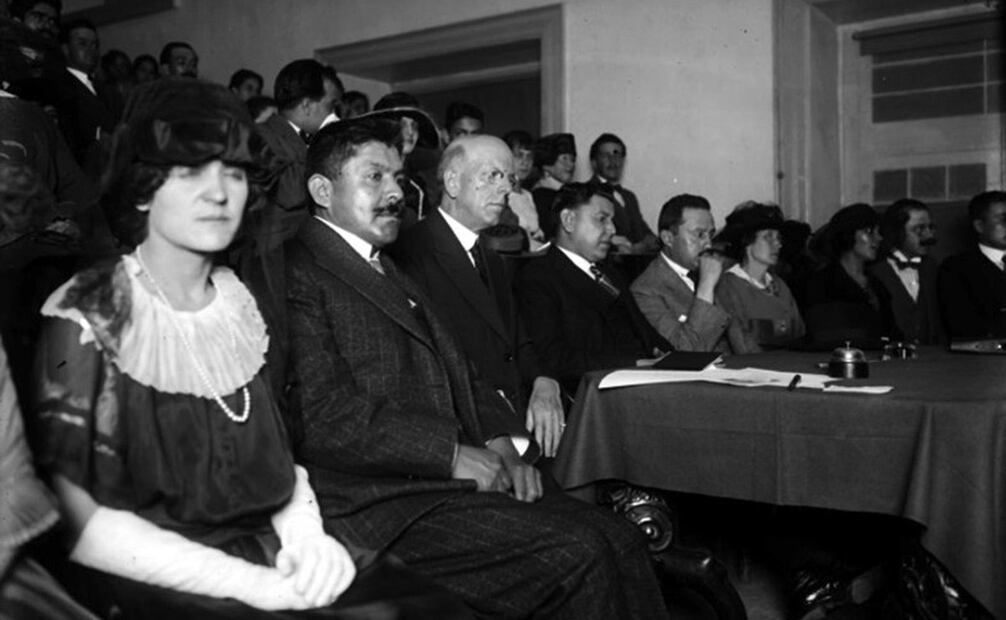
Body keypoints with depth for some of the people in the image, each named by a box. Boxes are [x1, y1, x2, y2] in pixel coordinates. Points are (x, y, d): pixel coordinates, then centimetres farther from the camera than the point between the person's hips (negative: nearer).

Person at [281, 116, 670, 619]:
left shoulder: (389, 271, 25)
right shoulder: (298, 274, -5)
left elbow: (459, 376, 21)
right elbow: (324, 415, -16)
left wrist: (505, 443, 2)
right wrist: (451, 453, -16)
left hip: (455, 479, 8)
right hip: (386, 507, -8)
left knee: (616, 537, -9)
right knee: (575, 553, -21)